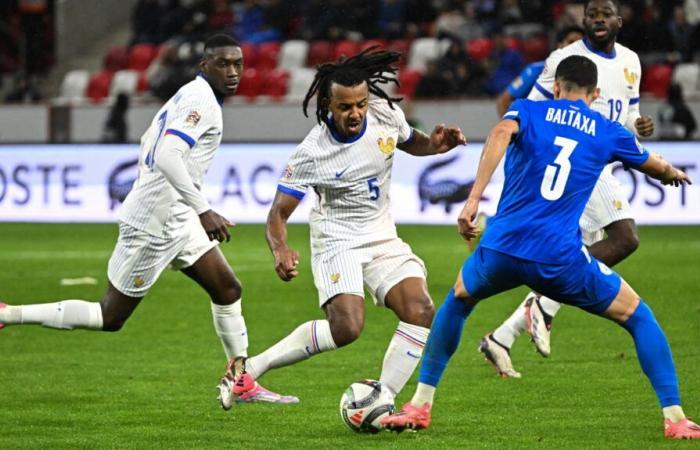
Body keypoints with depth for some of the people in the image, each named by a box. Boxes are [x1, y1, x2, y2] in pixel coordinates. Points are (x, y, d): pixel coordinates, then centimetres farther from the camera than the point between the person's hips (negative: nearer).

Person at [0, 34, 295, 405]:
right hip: (153, 222, -10)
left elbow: (149, 144, 23)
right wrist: (204, 211, -32)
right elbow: (167, 157, -31)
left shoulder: (189, 95, 13)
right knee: (110, 317, -1)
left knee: (227, 290, 9)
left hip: (176, 218, 10)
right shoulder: (201, 101, -18)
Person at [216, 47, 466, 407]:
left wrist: (433, 145, -7)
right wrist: (279, 250, -37)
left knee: (420, 312, -16)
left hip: (382, 238, 5)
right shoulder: (312, 153, -21)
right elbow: (278, 213, -16)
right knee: (346, 327, -25)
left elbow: (409, 142, 16)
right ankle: (248, 368, -12)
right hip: (337, 240, -5)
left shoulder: (386, 113, -9)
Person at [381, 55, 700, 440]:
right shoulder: (607, 132, 16)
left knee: (458, 300, 33)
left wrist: (473, 199, -17)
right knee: (639, 318, 17)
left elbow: (500, 133, -12)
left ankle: (420, 405, 30)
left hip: (502, 249, 1)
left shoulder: (528, 111, 13)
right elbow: (657, 168, 34)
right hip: (561, 259, -1)